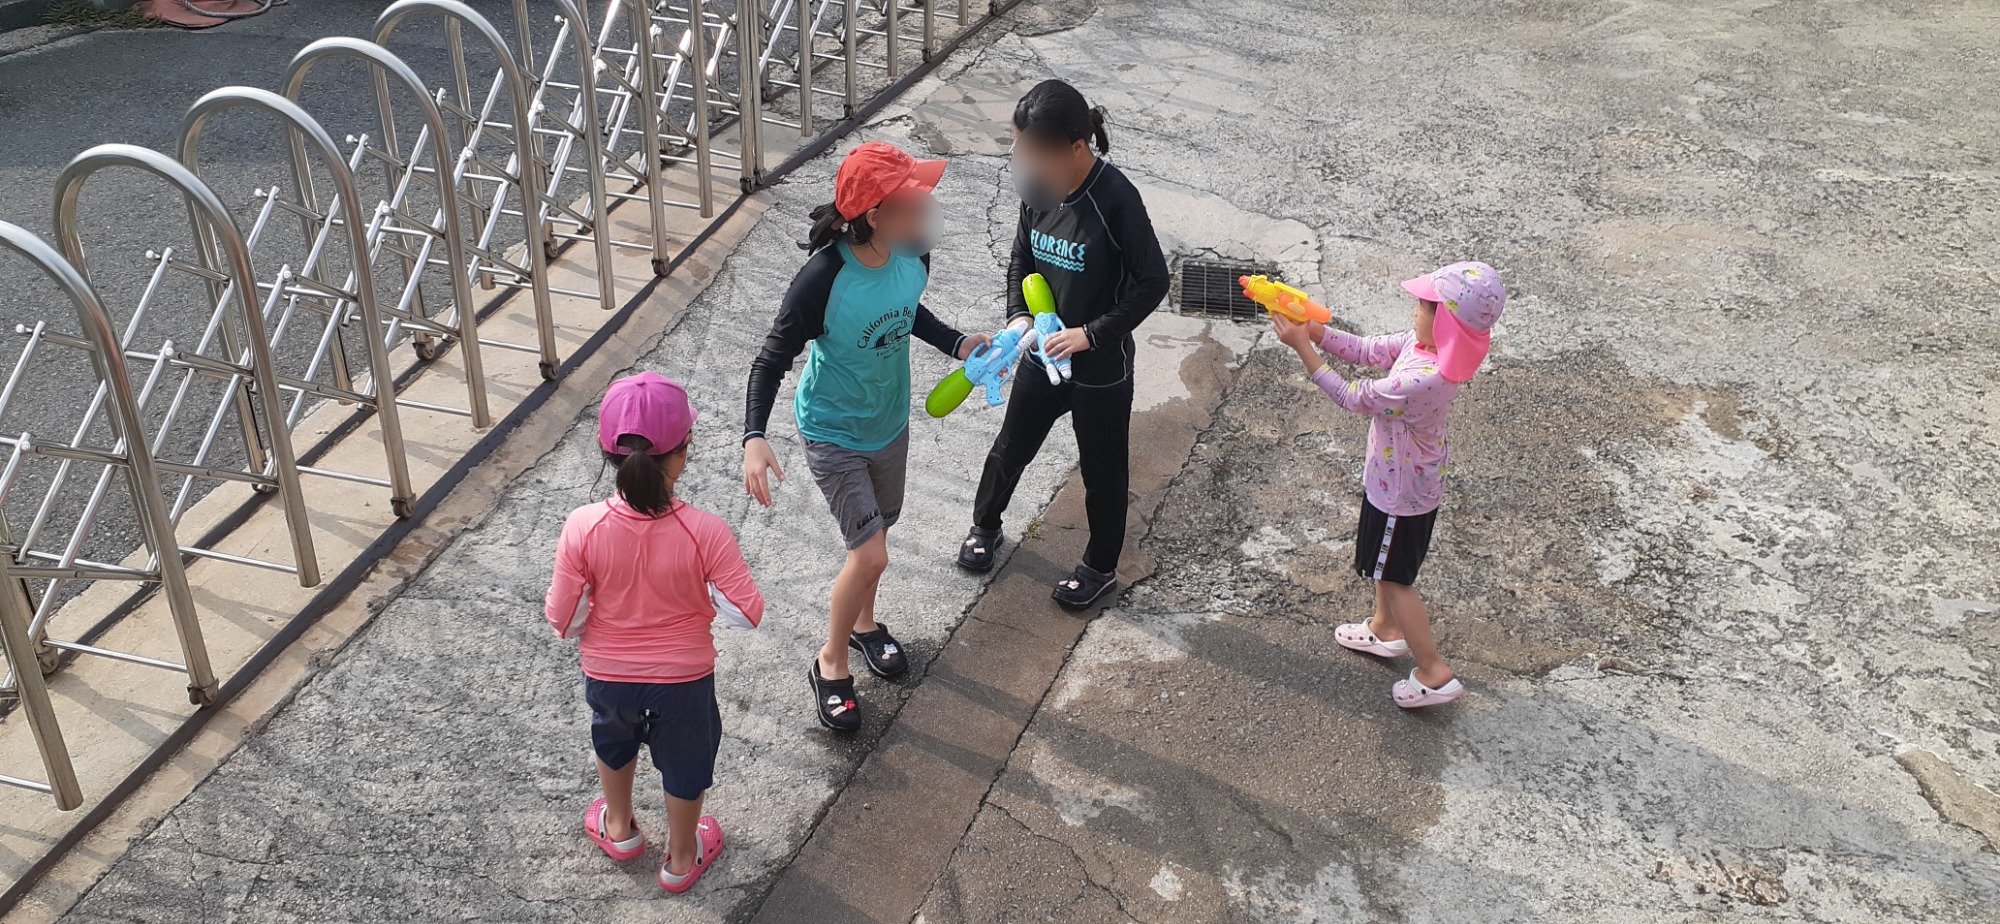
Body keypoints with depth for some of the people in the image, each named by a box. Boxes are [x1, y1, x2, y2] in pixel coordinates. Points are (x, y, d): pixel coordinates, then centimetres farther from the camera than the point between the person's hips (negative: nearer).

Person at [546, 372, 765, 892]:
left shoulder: (583, 528, -25)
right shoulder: (703, 532, -29)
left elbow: (564, 621, -16)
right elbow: (746, 614, -21)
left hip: (607, 675, 2)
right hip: (684, 679, -1)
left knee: (614, 742, 34)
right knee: (685, 767, 26)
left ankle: (619, 829, 58)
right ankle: (681, 859, 48)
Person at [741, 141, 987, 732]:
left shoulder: (914, 254, -16)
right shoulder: (824, 278, -34)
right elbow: (774, 358, -25)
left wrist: (955, 343, -5)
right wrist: (754, 438, -37)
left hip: (890, 422, 6)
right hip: (833, 433, -6)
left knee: (874, 533, 24)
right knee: (870, 553, -8)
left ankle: (863, 622, 52)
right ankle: (831, 663, 16)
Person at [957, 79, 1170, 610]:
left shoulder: (1116, 197, -26)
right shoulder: (1039, 188, -8)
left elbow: (1152, 280, -21)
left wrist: (1092, 333, -25)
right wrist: (1017, 314, -10)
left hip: (1100, 365, -5)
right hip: (1043, 354, 5)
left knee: (1103, 470, 15)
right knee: (1011, 447, 23)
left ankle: (1101, 567, 37)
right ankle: (985, 526, 50)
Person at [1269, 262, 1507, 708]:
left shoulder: (1424, 380, -40)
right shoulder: (1422, 343, -14)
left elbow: (1354, 397, -30)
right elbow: (1370, 351, -3)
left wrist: (1302, 347, -27)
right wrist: (1315, 331, -15)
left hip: (1402, 493, -9)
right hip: (1396, 479, 9)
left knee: (1394, 577, 9)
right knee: (1385, 564, 29)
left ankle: (1435, 673, 21)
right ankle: (1385, 629, 52)